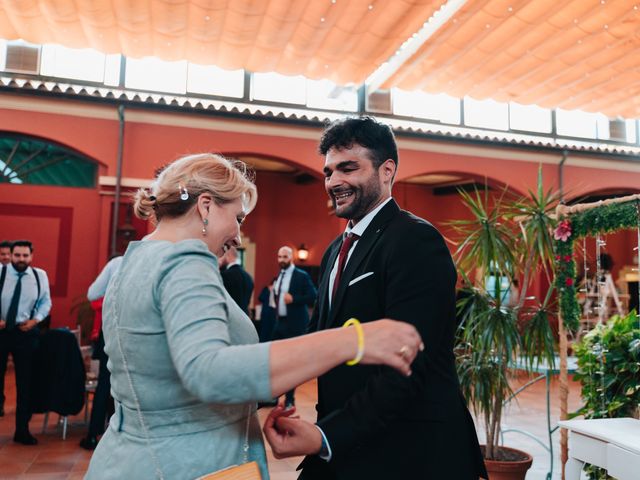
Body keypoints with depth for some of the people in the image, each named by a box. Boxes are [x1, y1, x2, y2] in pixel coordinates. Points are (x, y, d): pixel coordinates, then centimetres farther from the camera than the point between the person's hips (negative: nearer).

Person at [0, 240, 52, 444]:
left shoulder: (40, 276, -3)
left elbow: (46, 302, 7)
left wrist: (35, 320, -7)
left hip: (26, 332, 1)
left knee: (25, 382, 7)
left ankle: (22, 430, 20)